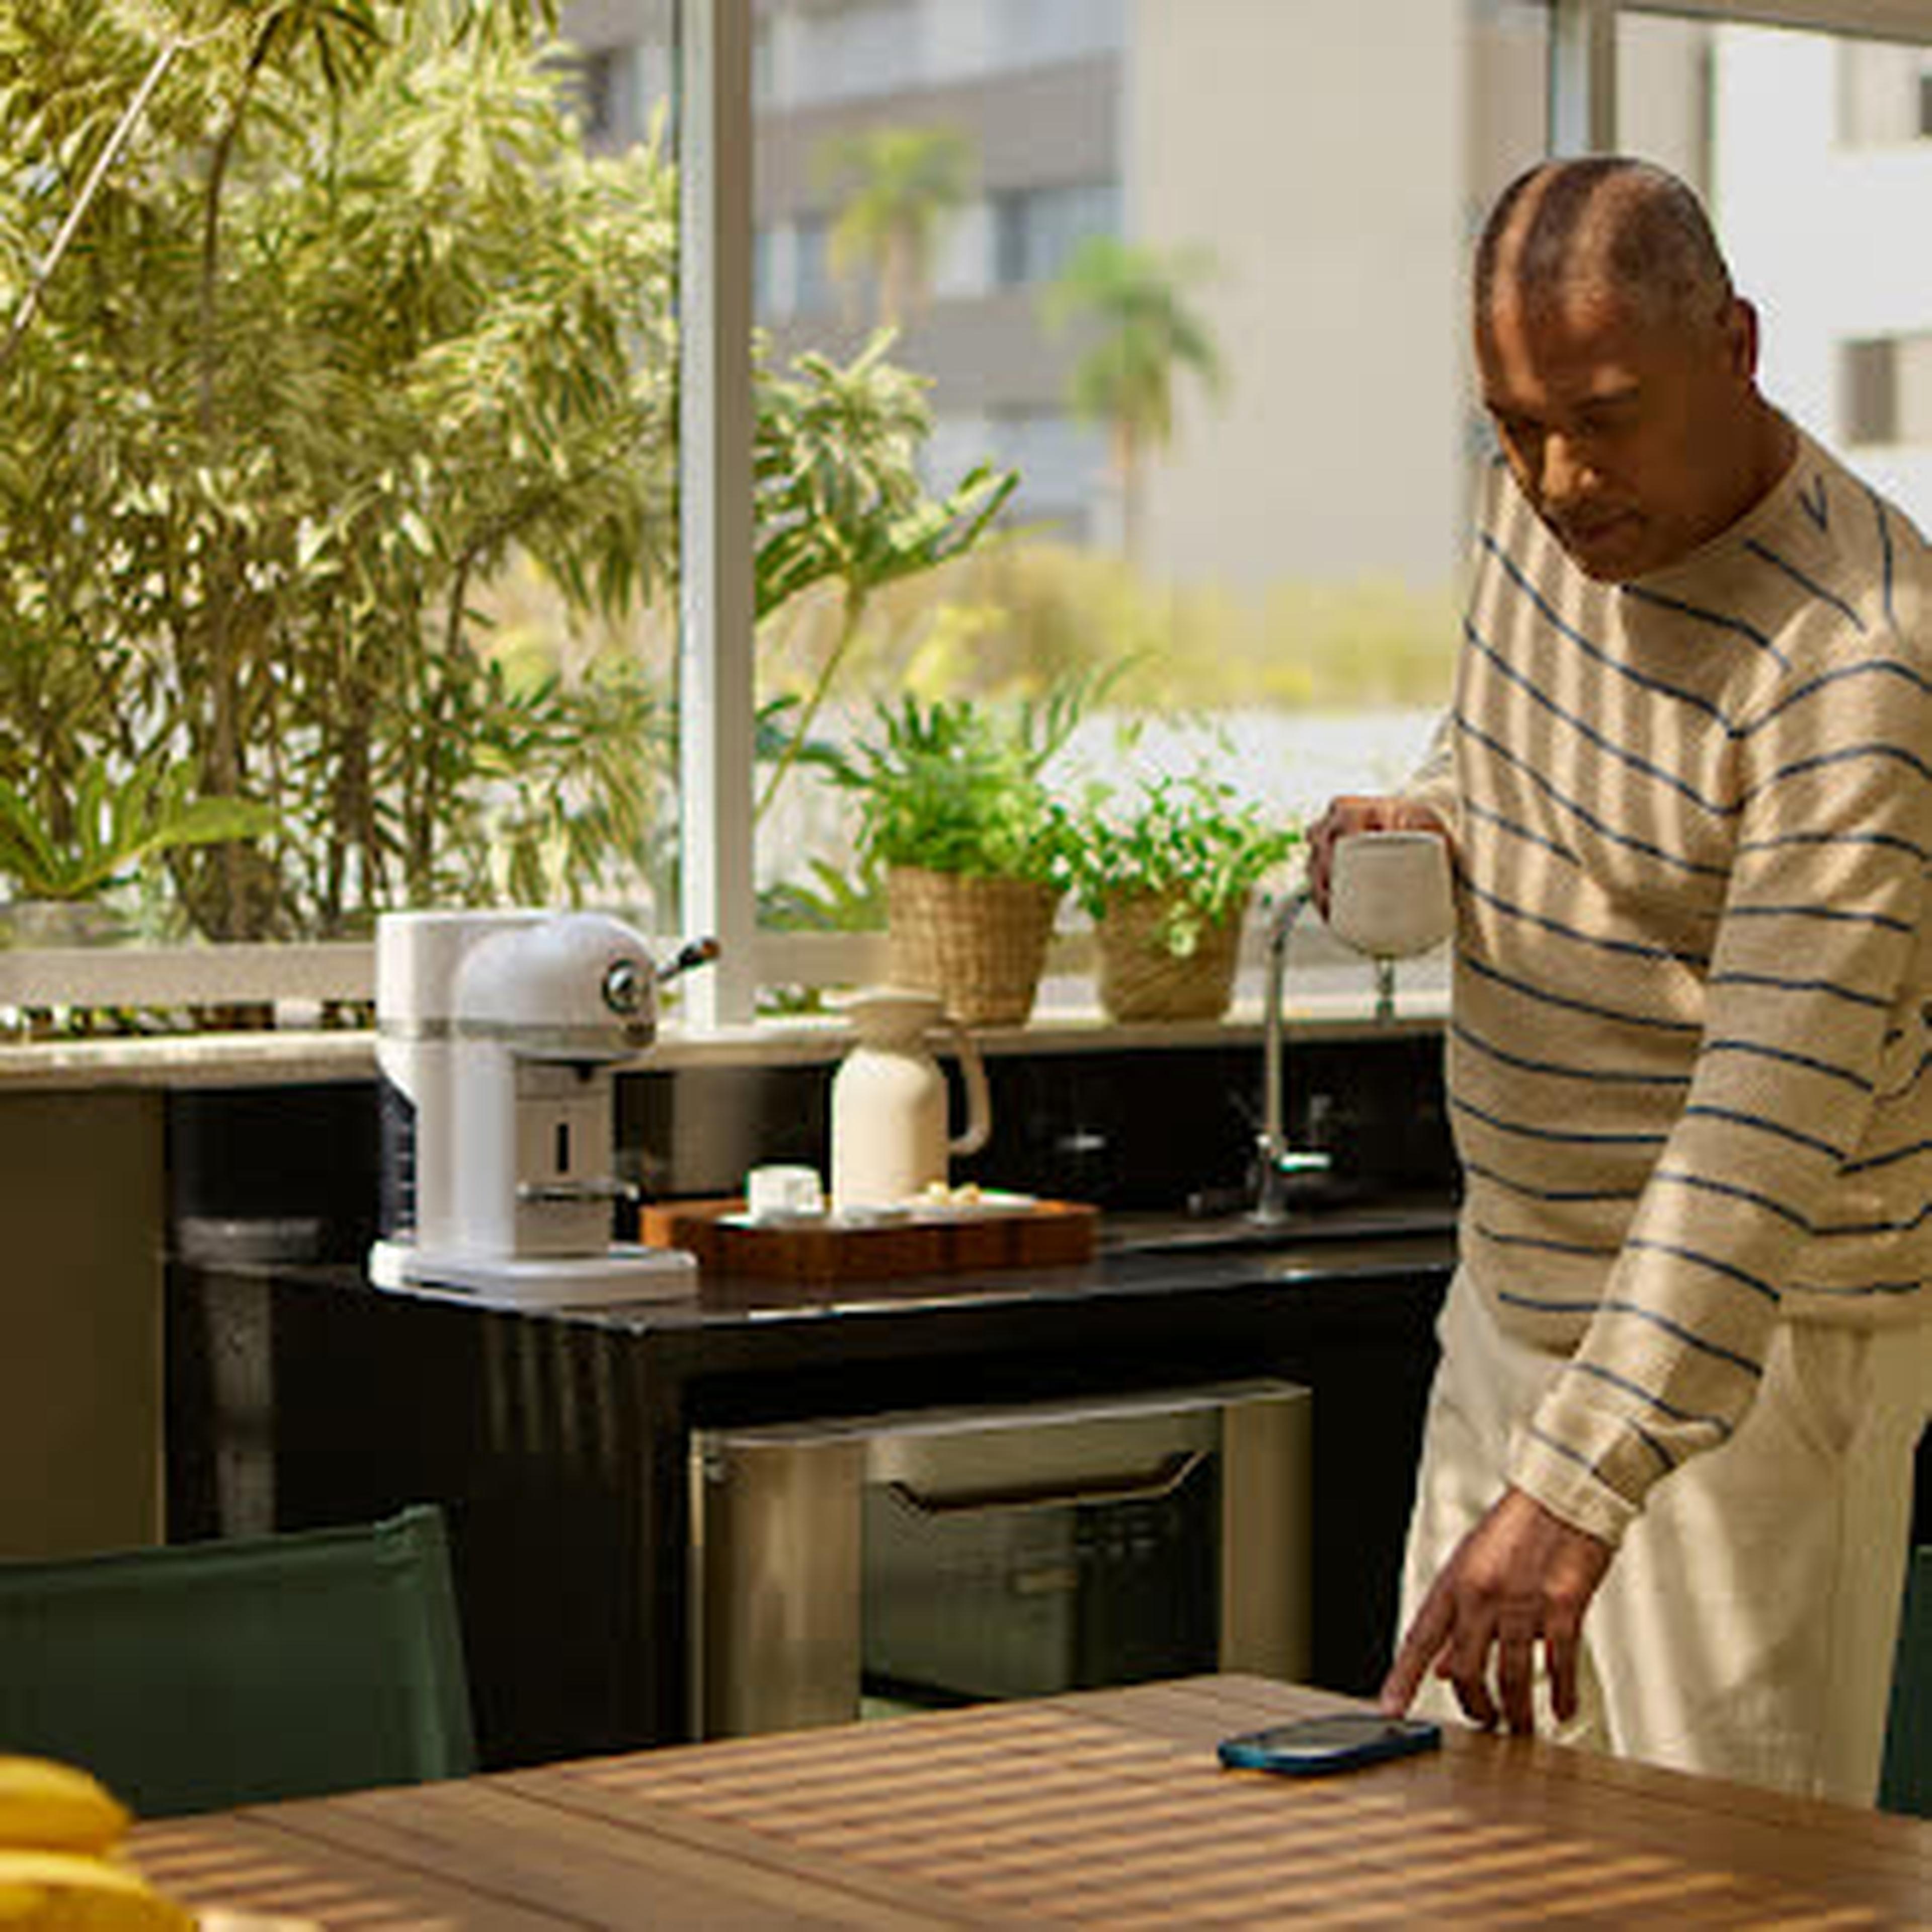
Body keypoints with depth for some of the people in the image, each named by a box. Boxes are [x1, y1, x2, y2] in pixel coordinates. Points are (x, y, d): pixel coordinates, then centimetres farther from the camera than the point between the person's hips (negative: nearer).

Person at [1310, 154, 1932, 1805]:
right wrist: (1426, 819, 1)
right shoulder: (1539, 505, 1)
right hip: (1516, 1293, 8)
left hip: (1754, 1327, -8)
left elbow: (1773, 1119, -32)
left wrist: (1582, 1485, -38)